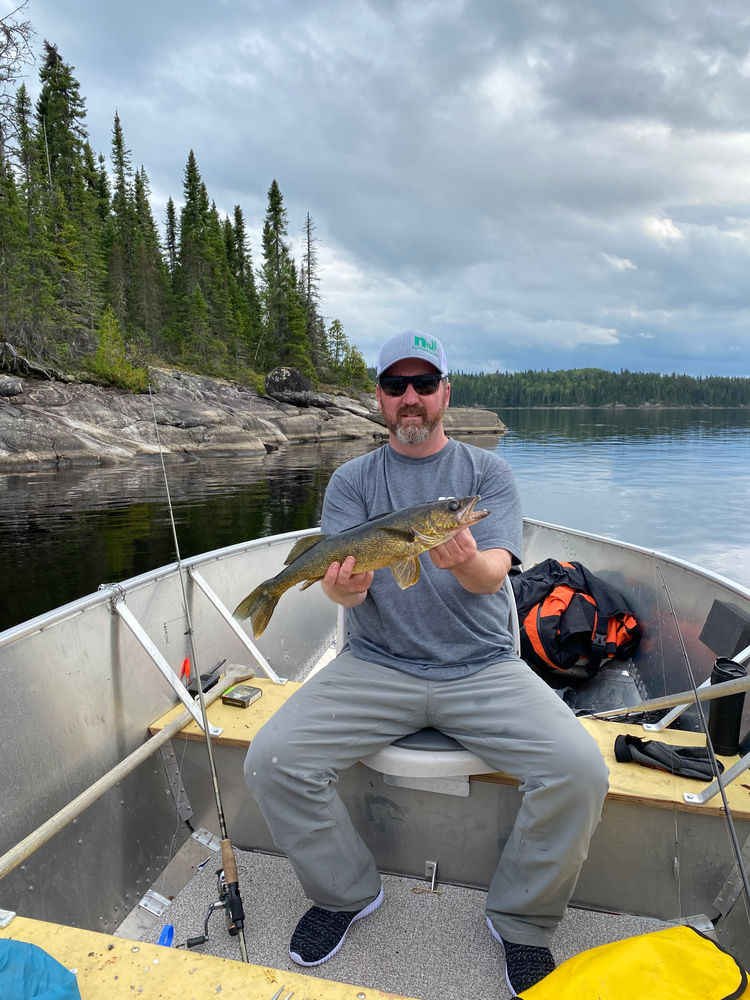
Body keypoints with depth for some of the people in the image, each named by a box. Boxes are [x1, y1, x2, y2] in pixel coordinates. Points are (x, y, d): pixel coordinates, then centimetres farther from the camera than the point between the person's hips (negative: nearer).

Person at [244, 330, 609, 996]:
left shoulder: (487, 471, 6)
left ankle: (523, 921, 9)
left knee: (580, 771, -21)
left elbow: (494, 572, -9)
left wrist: (466, 561, -34)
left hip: (481, 666, 0)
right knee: (271, 761, -17)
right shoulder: (353, 479, 8)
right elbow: (345, 584, -5)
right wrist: (345, 585, -30)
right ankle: (347, 893, 12)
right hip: (376, 664, 1)